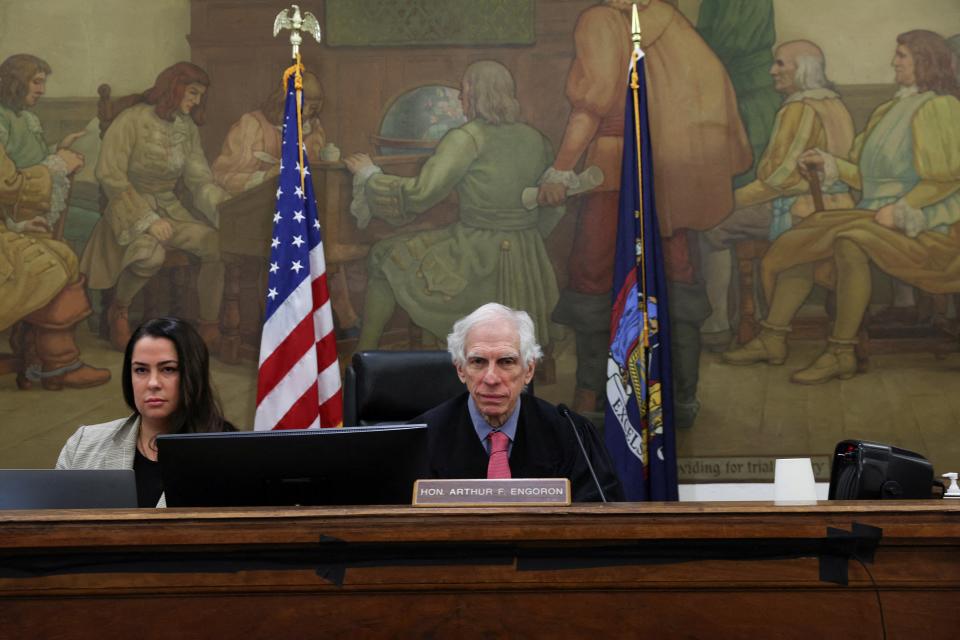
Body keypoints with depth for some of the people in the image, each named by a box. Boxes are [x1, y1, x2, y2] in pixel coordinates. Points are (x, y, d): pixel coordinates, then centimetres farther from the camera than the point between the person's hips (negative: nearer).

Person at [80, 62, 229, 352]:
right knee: (151, 254, -36)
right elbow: (110, 175, -16)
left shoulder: (188, 128, 8)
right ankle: (119, 309, -5)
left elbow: (200, 179, 8)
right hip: (131, 208, -5)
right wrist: (148, 219, -22)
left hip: (169, 208, 5)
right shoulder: (132, 120, -10)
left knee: (217, 243, -20)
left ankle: (210, 326, -6)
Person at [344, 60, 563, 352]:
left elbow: (420, 193, -17)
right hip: (529, 264, 5)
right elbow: (551, 209, 16)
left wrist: (368, 174, -3)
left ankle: (364, 357, 15)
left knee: (385, 257, 12)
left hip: (476, 258, -5)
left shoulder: (467, 138, -13)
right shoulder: (537, 140, 7)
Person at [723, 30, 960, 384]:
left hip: (923, 227, -9)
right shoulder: (894, 109, 18)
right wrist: (830, 164, 10)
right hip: (881, 216, 9)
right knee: (799, 243, -3)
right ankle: (772, 340, 0)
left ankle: (841, 354, -29)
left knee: (848, 240, -34)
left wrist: (899, 212, -21)